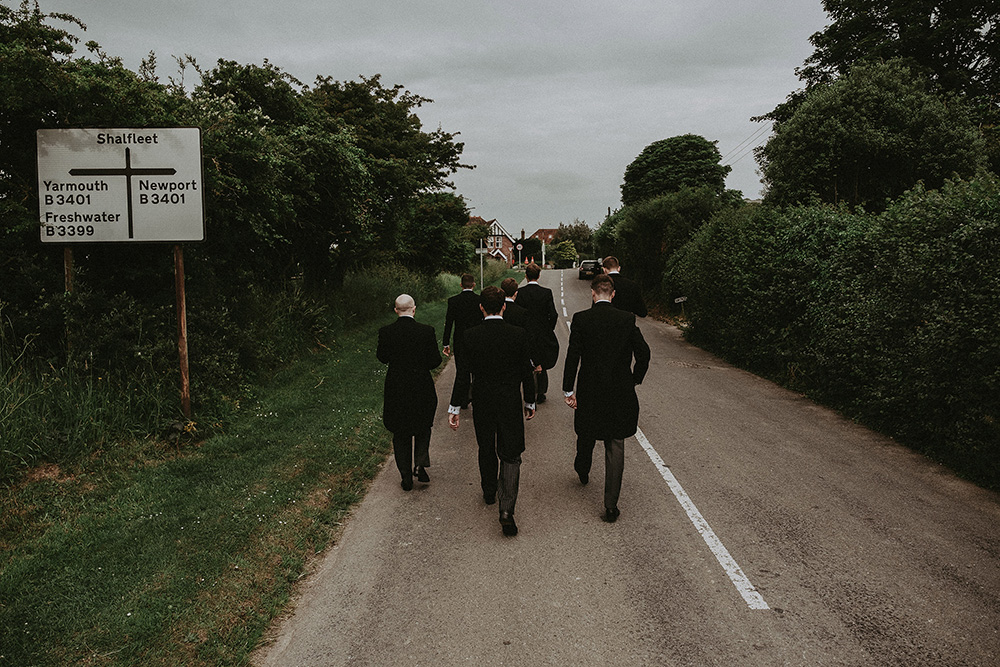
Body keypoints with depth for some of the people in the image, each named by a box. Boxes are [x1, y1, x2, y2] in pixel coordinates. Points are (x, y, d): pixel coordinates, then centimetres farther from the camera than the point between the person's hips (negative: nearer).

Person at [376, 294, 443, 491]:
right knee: (423, 427, 23)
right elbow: (435, 361, -8)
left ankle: (407, 478, 18)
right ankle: (421, 465, 7)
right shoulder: (427, 331, -13)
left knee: (400, 434, 14)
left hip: (396, 390, 1)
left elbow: (382, 358, 3)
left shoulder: (386, 332, -10)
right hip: (422, 388, 0)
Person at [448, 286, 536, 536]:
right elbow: (526, 372, -4)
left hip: (482, 404, 1)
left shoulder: (470, 336, -10)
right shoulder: (518, 334, -10)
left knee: (486, 450, 22)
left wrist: (455, 408, -2)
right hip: (510, 403, -1)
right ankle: (507, 508, -9)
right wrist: (530, 402, 10)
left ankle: (489, 493, 41)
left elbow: (463, 375, -9)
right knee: (510, 455, 4)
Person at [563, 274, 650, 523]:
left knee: (586, 434, 26)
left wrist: (568, 390, -1)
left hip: (589, 392, 0)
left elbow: (573, 356, -9)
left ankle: (582, 471, 53)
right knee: (615, 447, 6)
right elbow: (643, 353, -6)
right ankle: (611, 506, 5)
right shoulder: (627, 319, -6)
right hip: (620, 392, 0)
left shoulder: (580, 319, -9)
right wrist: (635, 380, 10)